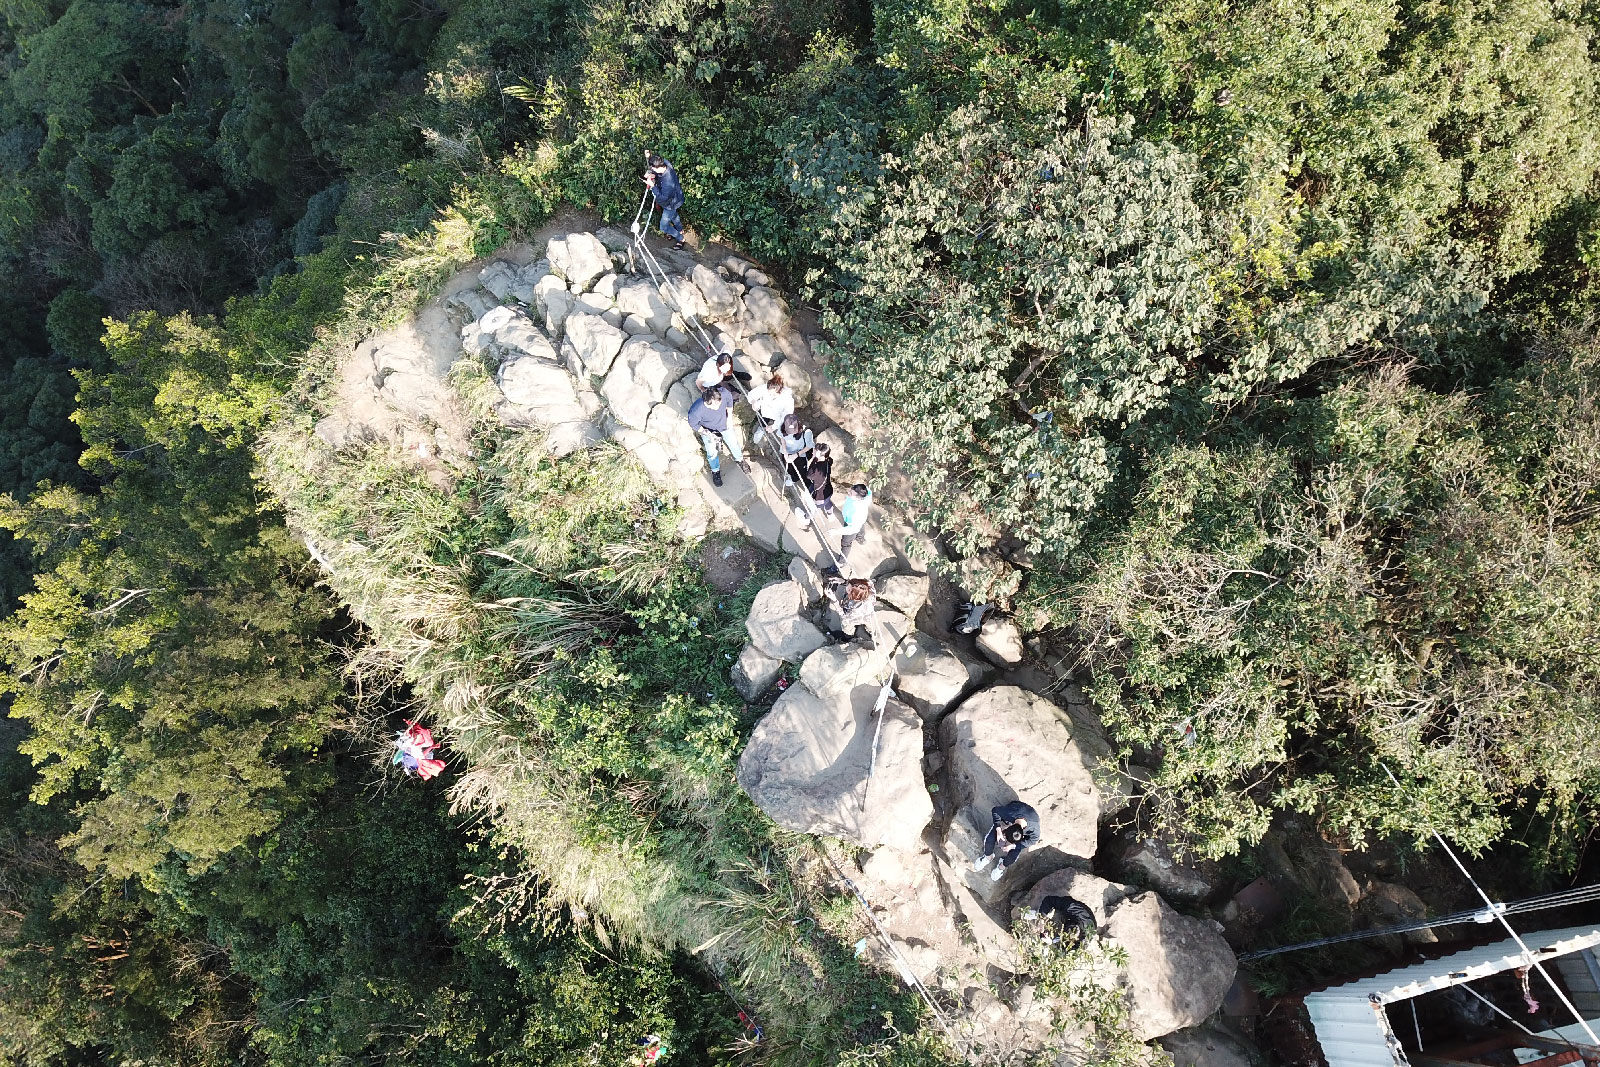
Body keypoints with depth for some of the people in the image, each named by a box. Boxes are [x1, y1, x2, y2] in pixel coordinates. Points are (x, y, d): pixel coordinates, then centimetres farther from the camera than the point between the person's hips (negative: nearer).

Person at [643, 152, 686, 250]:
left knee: (664, 226, 9)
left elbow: (662, 198, -35)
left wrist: (652, 186, -38)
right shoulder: (666, 164, -24)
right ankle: (679, 230, 63)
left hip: (671, 204, -8)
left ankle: (680, 239, 32)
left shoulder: (668, 182, -46)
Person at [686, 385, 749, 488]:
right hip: (707, 429, -2)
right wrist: (708, 434, -23)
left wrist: (729, 418, -5)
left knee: (733, 443, 16)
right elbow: (693, 424, -19)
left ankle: (739, 459, 50)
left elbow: (729, 400, -11)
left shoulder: (723, 393, -37)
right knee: (711, 452, 6)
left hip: (724, 423, 3)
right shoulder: (696, 410, -43)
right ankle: (716, 471, 38)